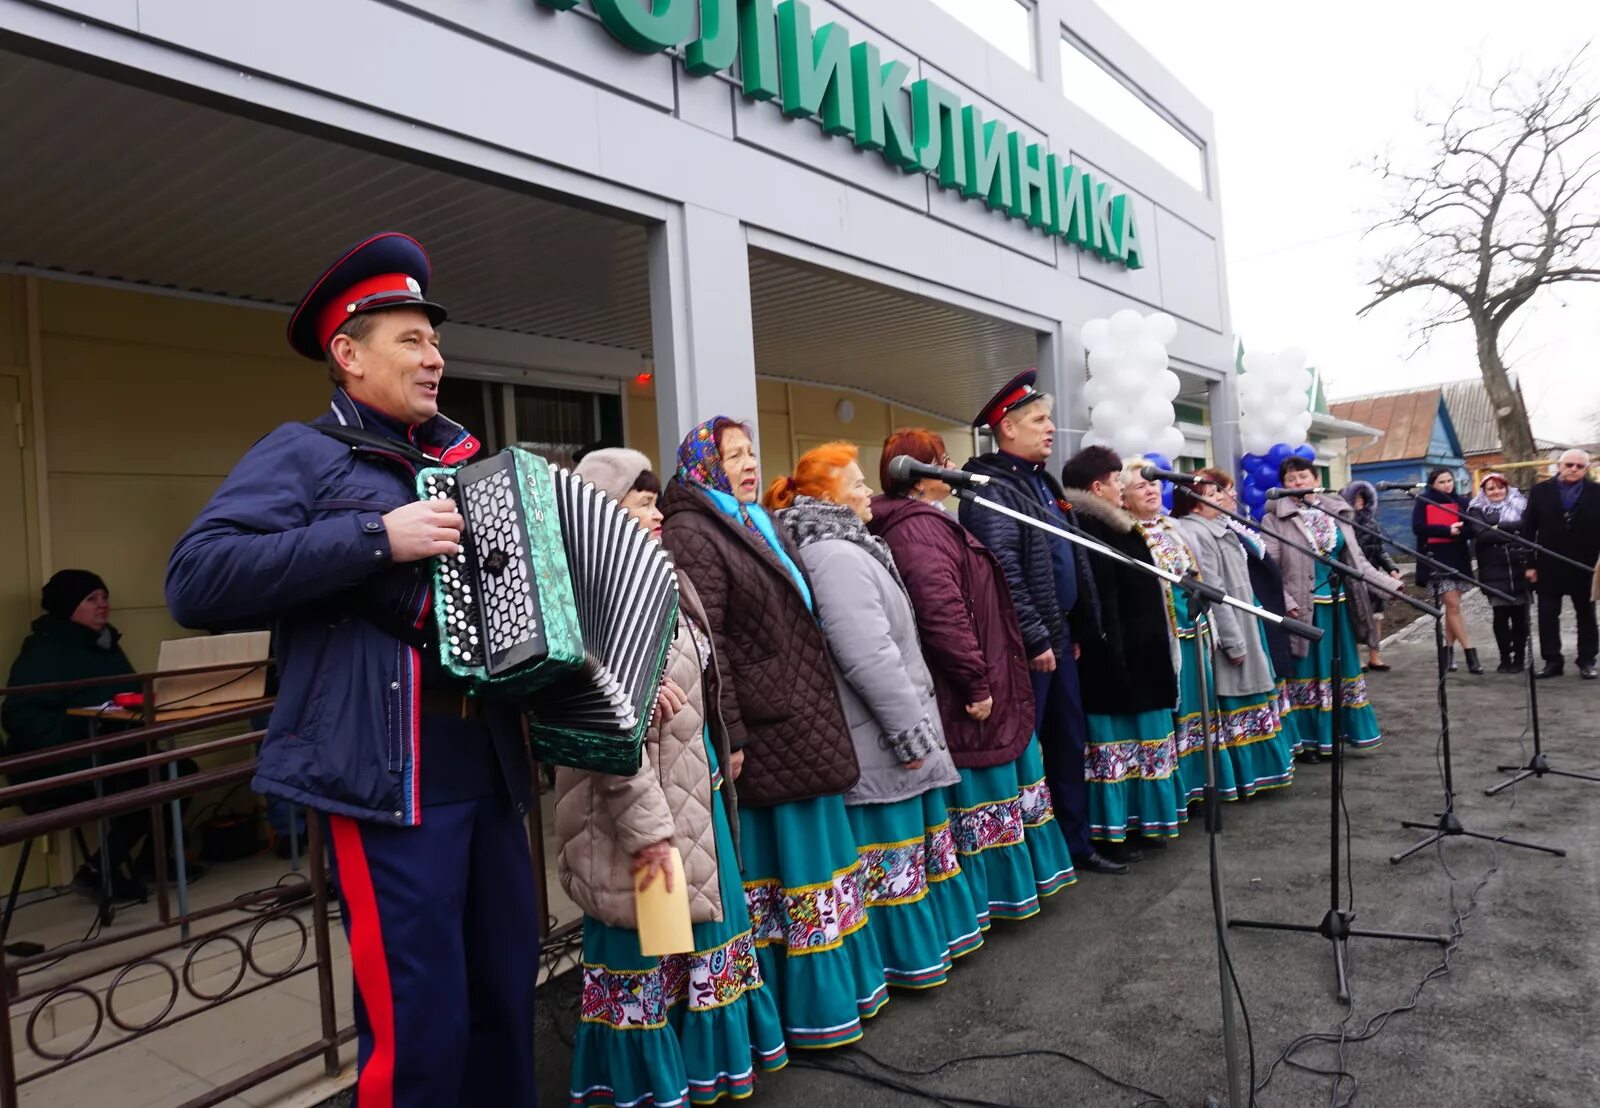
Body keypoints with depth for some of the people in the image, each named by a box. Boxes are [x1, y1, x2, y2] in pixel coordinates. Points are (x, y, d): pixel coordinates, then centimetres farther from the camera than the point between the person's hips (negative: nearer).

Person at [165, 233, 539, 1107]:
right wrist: (375, 537, -21)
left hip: (487, 768, 7)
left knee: (507, 990, 16)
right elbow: (195, 582, -15)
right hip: (386, 778, -6)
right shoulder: (304, 453, -2)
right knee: (421, 1024, -1)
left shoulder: (461, 458, 16)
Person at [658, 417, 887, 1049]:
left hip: (800, 723, 9)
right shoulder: (691, 533, -12)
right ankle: (800, 1006, 18)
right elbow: (705, 644, -19)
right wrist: (729, 736, -20)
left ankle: (834, 983, 33)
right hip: (763, 730, -9)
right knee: (786, 861, 2)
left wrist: (818, 709, 18)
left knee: (810, 852, 18)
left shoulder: (757, 525, 16)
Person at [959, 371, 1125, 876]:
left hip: (1058, 635, 10)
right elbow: (1003, 574, -22)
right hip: (1027, 645, -10)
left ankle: (1076, 843, 30)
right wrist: (1035, 640, -20)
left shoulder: (1043, 482, 16)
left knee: (1070, 743, 16)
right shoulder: (990, 489, -15)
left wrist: (1073, 631, 18)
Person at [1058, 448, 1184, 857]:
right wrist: (1114, 658, -24)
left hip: (1137, 655, 10)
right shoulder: (1091, 529, -18)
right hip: (1116, 656, -10)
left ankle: (1133, 822, 26)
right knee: (1118, 741, -2)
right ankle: (1111, 831, 7)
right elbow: (1101, 600, -23)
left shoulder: (1111, 527, 15)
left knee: (1136, 740, 16)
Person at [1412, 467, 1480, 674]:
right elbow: (1418, 527, -9)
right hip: (1436, 559, -3)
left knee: (1452, 606, 7)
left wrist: (1457, 531, -19)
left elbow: (1469, 530, 3)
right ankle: (1470, 653, -6)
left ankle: (1449, 651, 17)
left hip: (1458, 559, 3)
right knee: (1453, 605, -9)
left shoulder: (1461, 502, 9)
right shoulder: (1423, 502, 1)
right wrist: (1447, 530, -17)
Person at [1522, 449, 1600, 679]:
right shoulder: (1540, 491, 0)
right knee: (1547, 615, 2)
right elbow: (1528, 529, -1)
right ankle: (1552, 661, 10)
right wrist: (1529, 564, -5)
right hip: (1549, 566, 0)